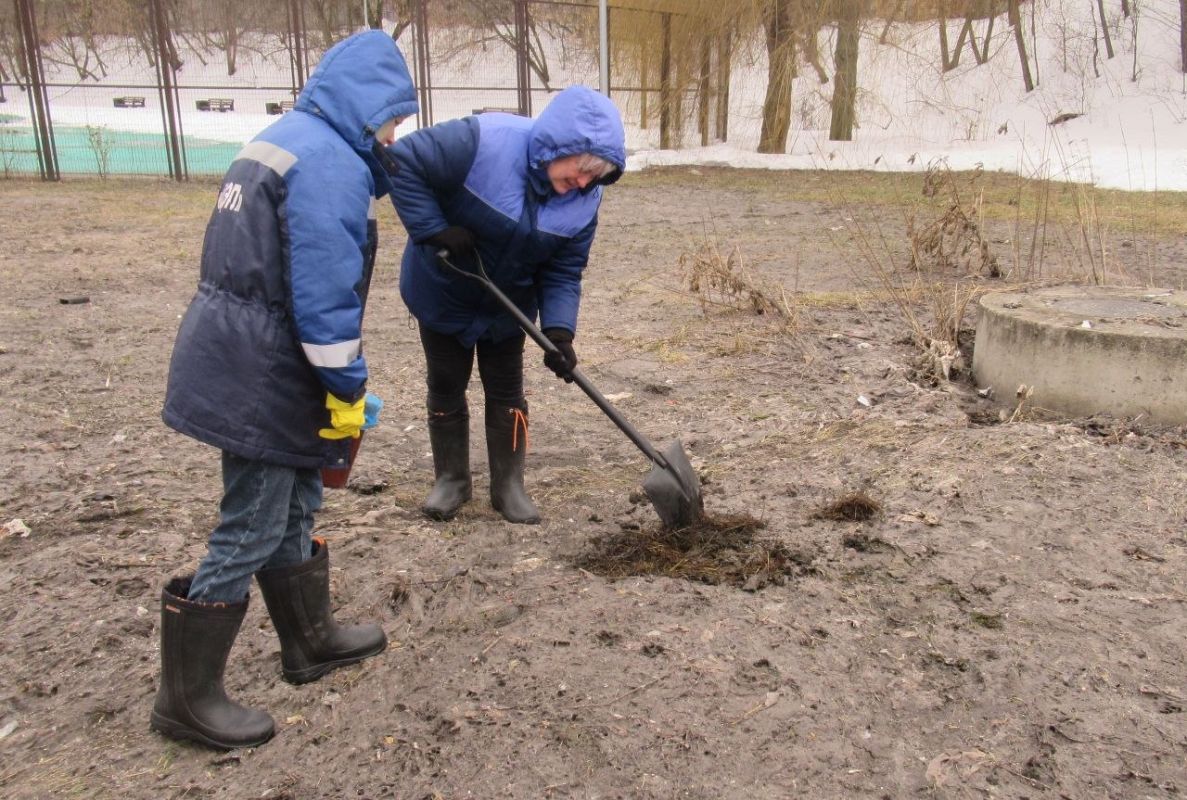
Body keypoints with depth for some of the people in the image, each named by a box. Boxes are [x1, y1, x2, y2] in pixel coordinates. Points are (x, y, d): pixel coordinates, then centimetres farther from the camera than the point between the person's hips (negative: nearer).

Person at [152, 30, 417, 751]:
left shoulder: (281, 140, 16)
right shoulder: (330, 162, -17)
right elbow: (326, 294, -23)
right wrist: (347, 390, -15)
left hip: (238, 358, 11)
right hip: (261, 376, -11)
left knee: (295, 508, 21)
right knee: (250, 534, 0)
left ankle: (311, 640, 37)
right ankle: (188, 697, 15)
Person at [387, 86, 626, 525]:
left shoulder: (584, 200, -17)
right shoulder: (481, 141, -33)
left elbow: (563, 273, -12)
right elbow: (402, 161, -28)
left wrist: (558, 330, -27)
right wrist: (434, 229, -31)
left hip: (508, 305, 3)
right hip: (443, 294, -3)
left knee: (506, 392, 9)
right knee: (446, 387, 9)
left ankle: (508, 485, 24)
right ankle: (451, 479, 27)